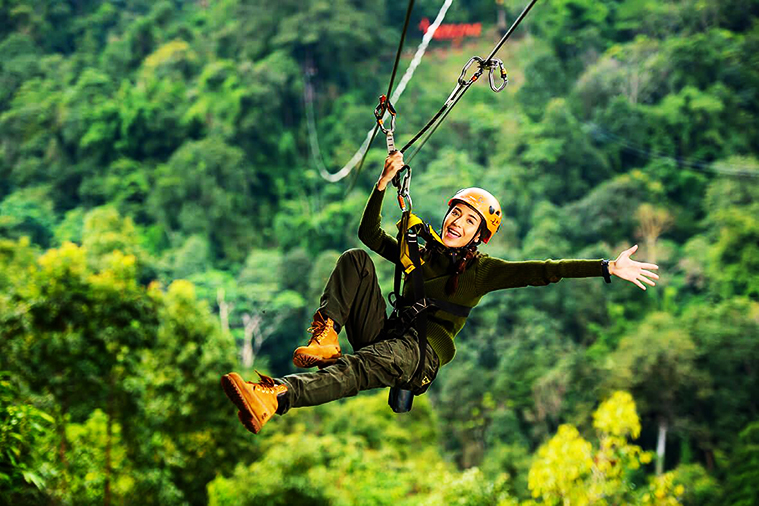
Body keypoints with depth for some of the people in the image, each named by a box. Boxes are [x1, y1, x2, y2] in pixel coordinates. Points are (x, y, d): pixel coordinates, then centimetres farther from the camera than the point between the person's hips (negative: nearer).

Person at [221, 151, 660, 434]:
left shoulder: (481, 270, 8)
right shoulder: (421, 253, 23)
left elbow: (541, 271, -2)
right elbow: (370, 233, 23)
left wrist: (607, 267, -13)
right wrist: (385, 183, 13)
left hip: (421, 355, -5)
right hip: (383, 334, 5)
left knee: (360, 367, -39)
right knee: (356, 260, -10)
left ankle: (273, 399, -60)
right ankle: (325, 340, -26)